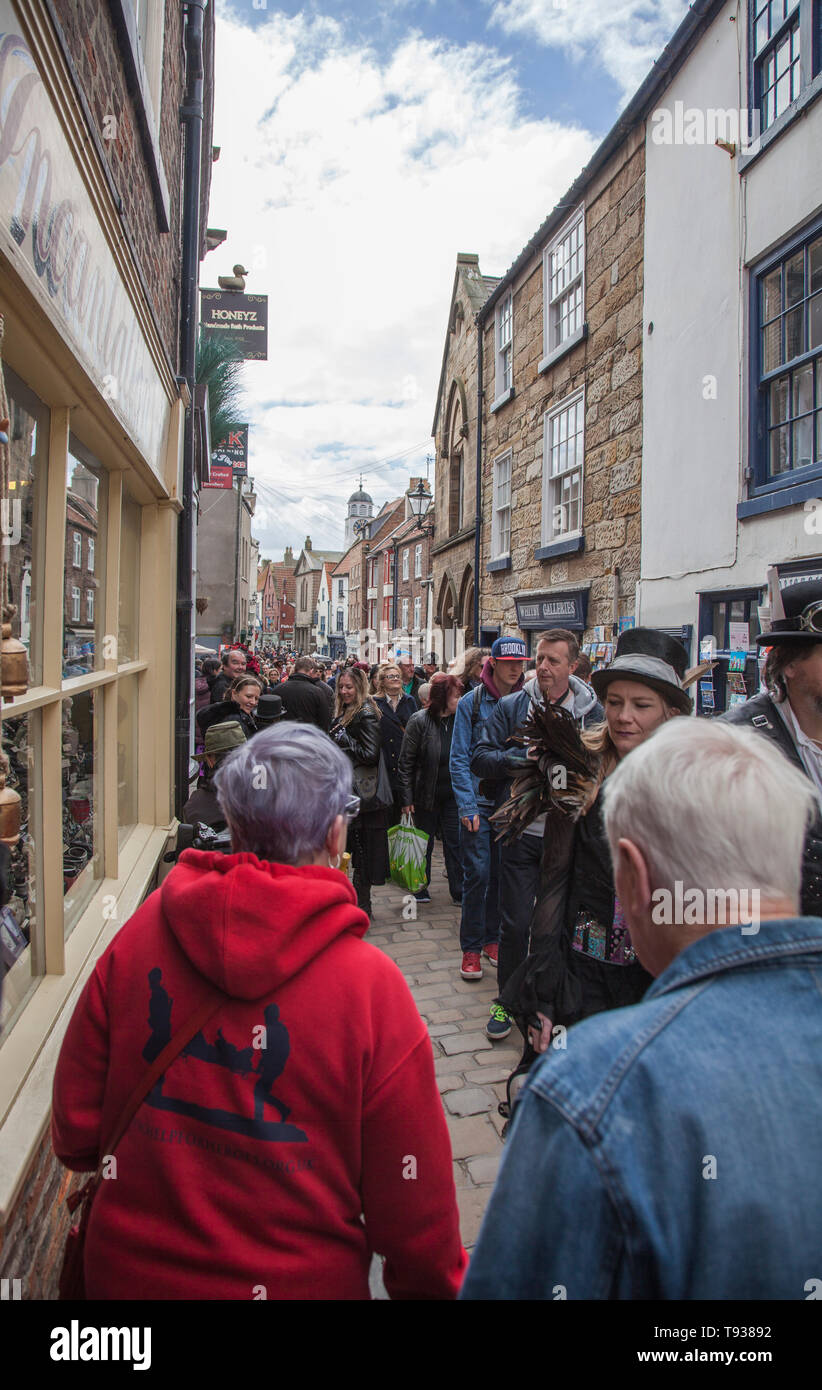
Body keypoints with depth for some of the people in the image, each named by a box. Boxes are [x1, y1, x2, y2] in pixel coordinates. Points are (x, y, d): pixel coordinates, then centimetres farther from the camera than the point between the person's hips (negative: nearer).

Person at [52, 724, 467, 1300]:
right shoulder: (372, 987, -23)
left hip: (129, 1271, 2)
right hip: (297, 1281, -2)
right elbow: (413, 1215, -14)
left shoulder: (139, 934, -15)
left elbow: (75, 1135, -3)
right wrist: (436, 1285, 5)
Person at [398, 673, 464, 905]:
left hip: (453, 794, 3)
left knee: (455, 843, 5)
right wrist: (407, 797, -12)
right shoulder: (420, 721, -11)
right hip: (426, 794, -2)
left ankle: (459, 892, 14)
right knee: (424, 843, 11)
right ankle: (421, 888, 26)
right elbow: (406, 761, -9)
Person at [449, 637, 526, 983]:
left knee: (503, 874, 9)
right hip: (479, 801, -2)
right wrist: (467, 806, -13)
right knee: (477, 874, -3)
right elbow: (460, 758, -5)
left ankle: (492, 939, 25)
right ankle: (471, 947, 10)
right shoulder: (471, 702, -2)